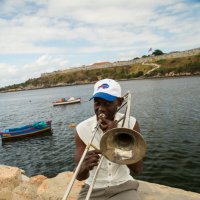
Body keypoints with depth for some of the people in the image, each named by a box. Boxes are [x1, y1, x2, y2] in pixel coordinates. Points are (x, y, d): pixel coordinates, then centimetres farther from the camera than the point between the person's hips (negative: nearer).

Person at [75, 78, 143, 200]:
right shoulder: (82, 129, -10)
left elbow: (138, 169, -14)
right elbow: (80, 176, -9)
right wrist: (85, 167, -32)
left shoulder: (131, 124, -10)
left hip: (123, 186, 0)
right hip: (93, 189, 0)